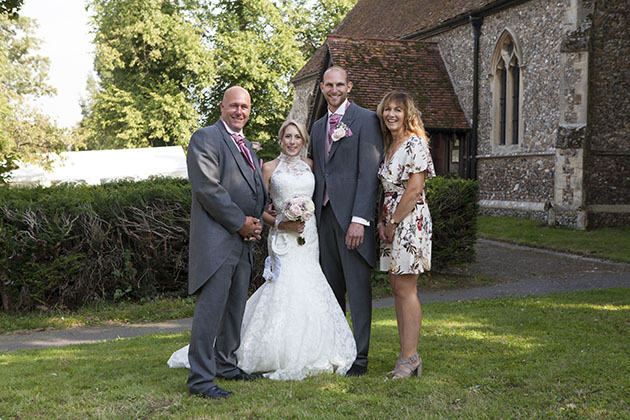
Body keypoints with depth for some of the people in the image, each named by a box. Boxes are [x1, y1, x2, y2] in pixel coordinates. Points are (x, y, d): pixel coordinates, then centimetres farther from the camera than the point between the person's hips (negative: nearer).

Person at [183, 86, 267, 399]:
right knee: (211, 307, -9)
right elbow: (207, 188, -15)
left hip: (243, 241, 9)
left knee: (235, 307, 14)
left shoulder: (247, 147, 22)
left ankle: (225, 364, 26)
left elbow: (258, 192, 24)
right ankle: (200, 378, -5)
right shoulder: (205, 138, -5)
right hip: (216, 239, -8)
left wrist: (257, 222, 3)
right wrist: (240, 223, -13)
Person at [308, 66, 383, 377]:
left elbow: (369, 172, -11)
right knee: (331, 287, 12)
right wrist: (310, 215, 10)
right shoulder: (318, 126, 18)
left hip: (352, 215, -7)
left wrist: (359, 219, -18)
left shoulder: (365, 120, -4)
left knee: (358, 287, -2)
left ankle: (359, 357, 5)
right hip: (324, 214, 7)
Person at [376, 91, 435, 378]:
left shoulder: (415, 143, -10)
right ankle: (406, 356, 14)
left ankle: (410, 356, -2)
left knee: (405, 289, -8)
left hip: (409, 220, -9)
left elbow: (414, 189, -16)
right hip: (390, 220, 9)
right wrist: (382, 222, 5)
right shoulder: (389, 145, 16)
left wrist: (393, 222, -13)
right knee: (397, 288, 8)